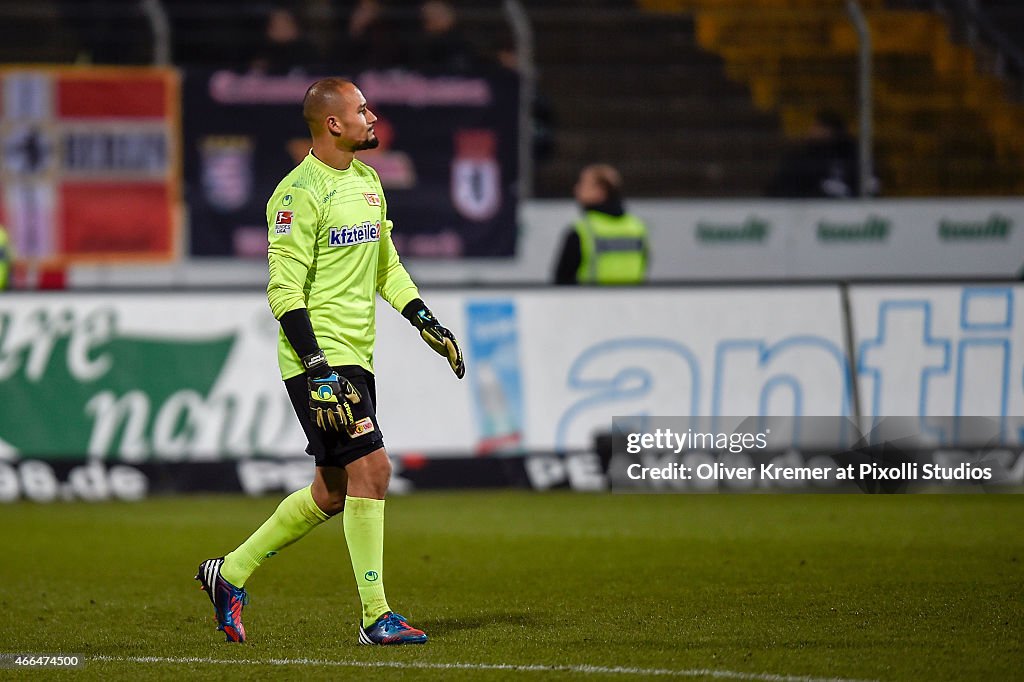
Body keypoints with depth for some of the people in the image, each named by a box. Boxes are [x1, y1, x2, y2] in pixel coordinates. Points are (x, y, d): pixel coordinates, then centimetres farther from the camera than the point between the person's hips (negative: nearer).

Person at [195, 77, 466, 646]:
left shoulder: (366, 180, 14)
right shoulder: (301, 192, -14)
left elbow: (386, 266, 25)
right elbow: (285, 290, -17)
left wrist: (428, 324, 16)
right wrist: (318, 370, -23)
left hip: (356, 358, 9)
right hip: (321, 358, -9)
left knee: (333, 492, 11)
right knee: (371, 467, -14)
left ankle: (231, 574, 24)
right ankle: (376, 616, -9)